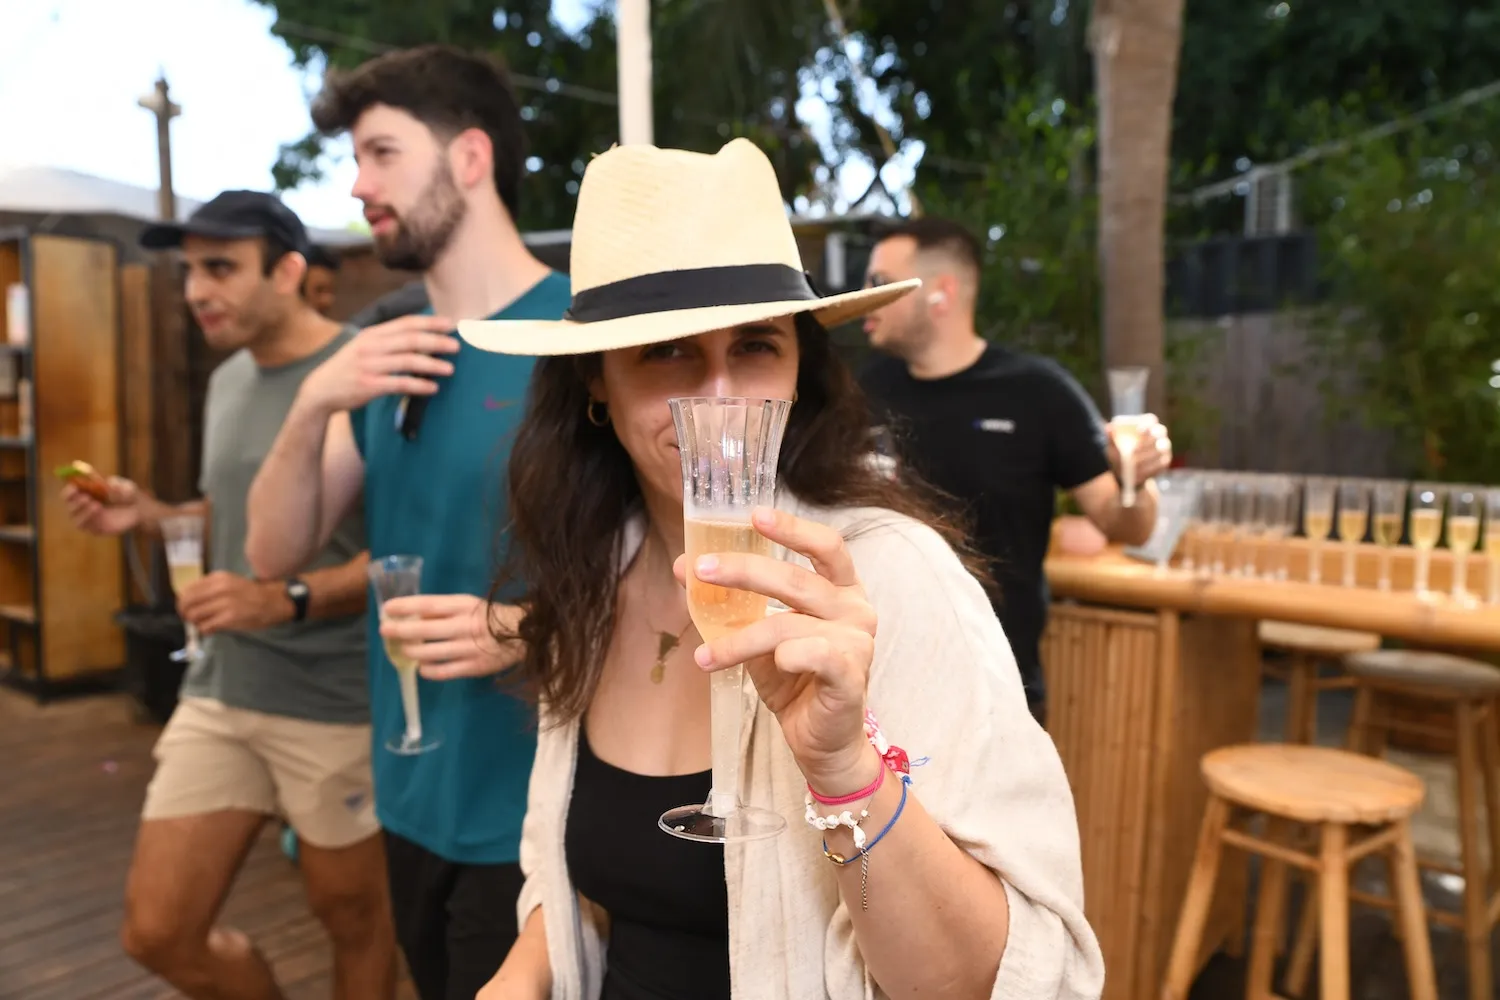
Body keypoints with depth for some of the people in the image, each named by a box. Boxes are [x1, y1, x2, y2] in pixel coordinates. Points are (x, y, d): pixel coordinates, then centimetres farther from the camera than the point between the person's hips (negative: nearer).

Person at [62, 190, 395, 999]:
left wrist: (285, 600, -28)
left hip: (335, 705, -7)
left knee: (353, 920, 13)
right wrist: (149, 514, 6)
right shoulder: (227, 380, 12)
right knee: (156, 934, 11)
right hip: (219, 692, 8)